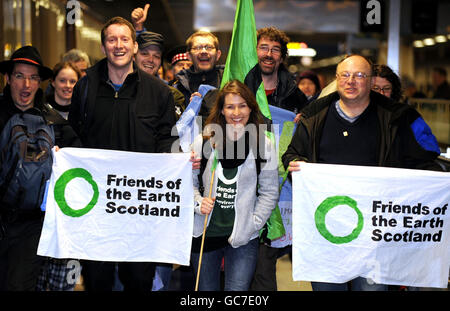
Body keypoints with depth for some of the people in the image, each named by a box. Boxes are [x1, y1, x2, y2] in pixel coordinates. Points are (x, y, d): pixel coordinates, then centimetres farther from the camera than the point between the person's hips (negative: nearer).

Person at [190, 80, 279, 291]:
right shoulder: (204, 141, 0)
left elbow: (269, 192, 2)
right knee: (206, 289, 12)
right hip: (204, 233, 1)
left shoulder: (264, 146, -1)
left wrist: (252, 224, -6)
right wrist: (198, 203, -11)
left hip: (243, 239, -1)